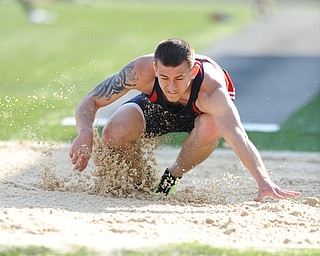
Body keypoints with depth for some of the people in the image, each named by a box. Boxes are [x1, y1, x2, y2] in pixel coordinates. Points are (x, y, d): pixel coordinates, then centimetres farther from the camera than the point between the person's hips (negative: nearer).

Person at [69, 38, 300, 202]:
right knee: (115, 134, -28)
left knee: (211, 127, -39)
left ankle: (173, 176, -9)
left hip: (200, 112, -1)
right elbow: (90, 101, -26)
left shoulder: (211, 90, -44)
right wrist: (85, 133, -48)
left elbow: (237, 136, -56)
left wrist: (264, 182, -70)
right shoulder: (140, 71, -37)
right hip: (156, 107, 2)